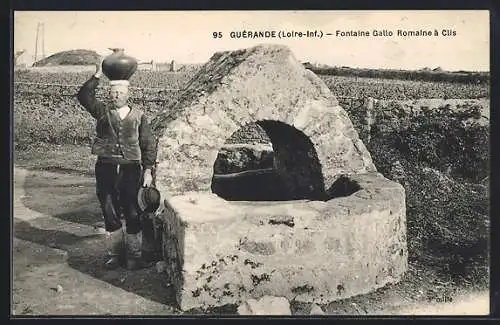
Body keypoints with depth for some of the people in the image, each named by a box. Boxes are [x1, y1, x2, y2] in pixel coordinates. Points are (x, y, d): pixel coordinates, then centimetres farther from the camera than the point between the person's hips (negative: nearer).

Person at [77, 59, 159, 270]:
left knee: (133, 213, -1)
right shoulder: (102, 112, 8)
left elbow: (149, 144, 4)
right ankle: (115, 253, 22)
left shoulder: (138, 116, 6)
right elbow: (83, 96, -6)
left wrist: (148, 169, -5)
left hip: (131, 168, -1)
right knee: (110, 212, 8)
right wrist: (97, 76, -13)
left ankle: (134, 255, 13)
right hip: (106, 168, 1)